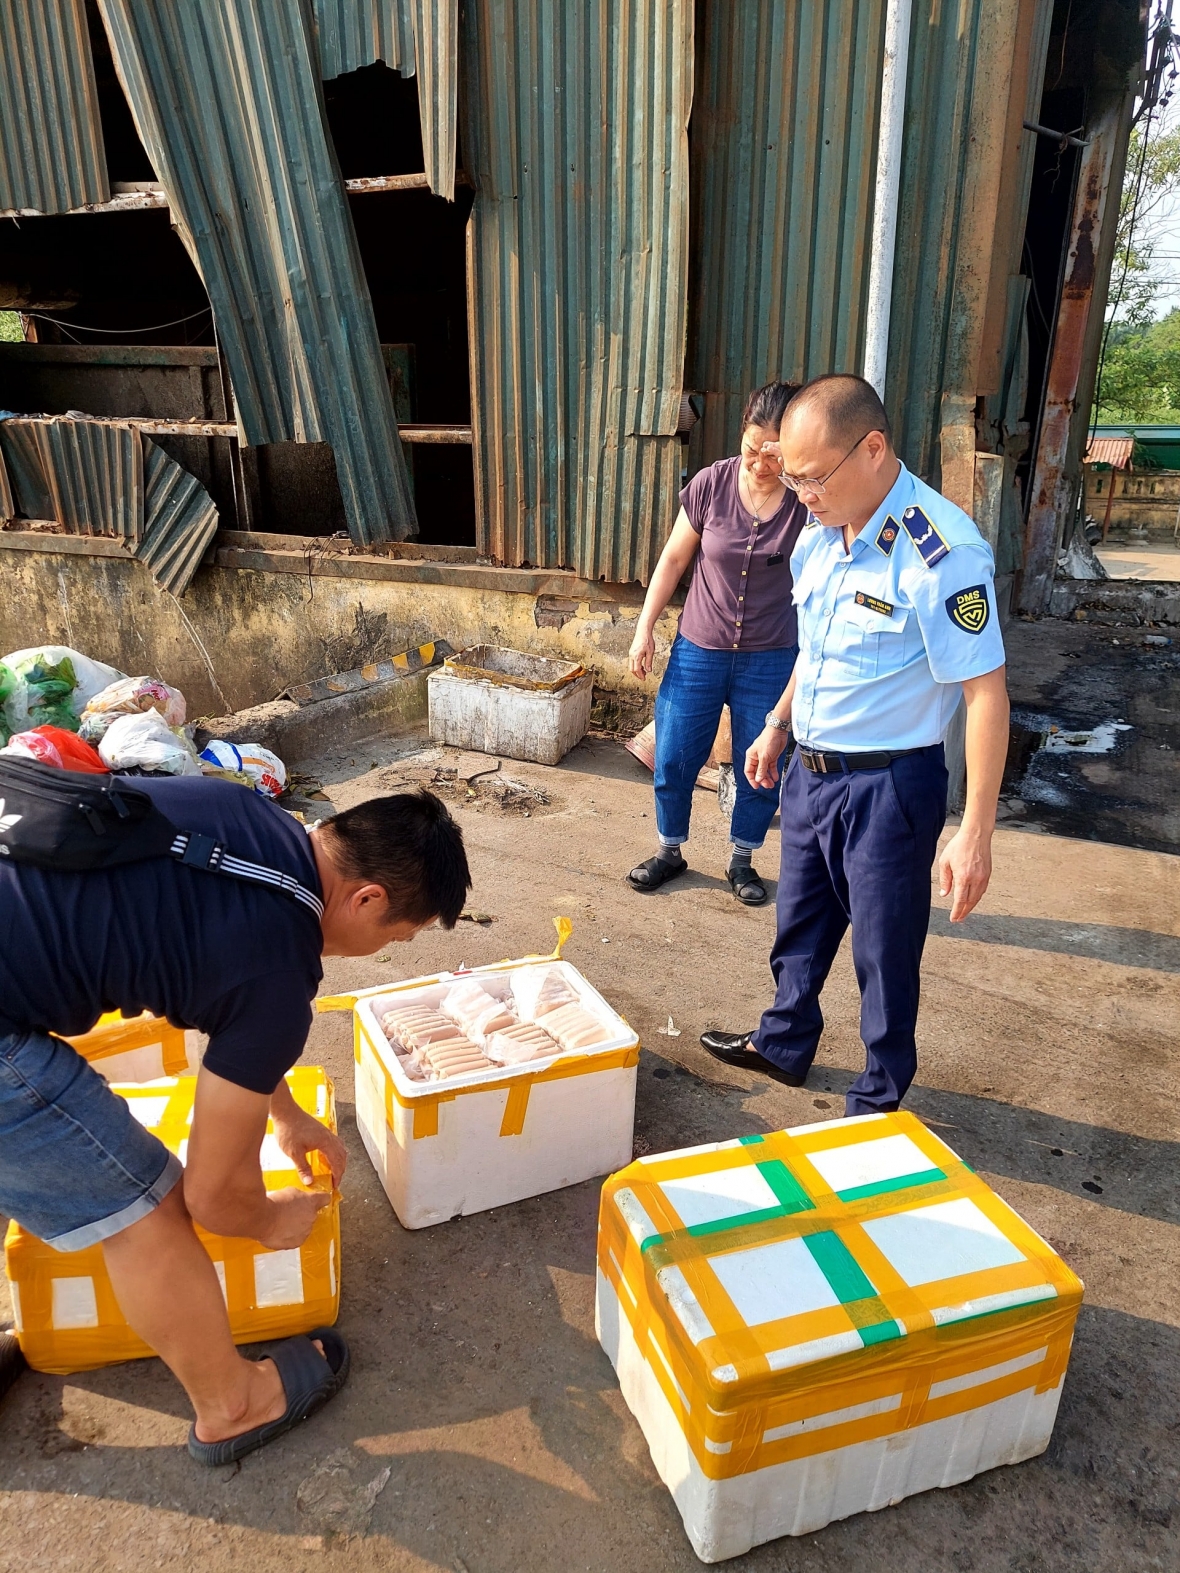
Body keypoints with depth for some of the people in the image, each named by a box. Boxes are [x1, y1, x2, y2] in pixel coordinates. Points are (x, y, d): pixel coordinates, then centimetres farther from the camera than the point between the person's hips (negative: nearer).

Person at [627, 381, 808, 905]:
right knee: (673, 762, 8)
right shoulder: (711, 483, -9)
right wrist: (645, 628, 2)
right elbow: (673, 559, 2)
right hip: (698, 651, 1)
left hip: (771, 660, -1)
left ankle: (742, 862, 32)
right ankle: (669, 853, 31)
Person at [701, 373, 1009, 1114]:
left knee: (884, 953, 9)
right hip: (810, 770, 8)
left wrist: (975, 834, -23)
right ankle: (784, 1045, 45)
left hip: (887, 785, -7)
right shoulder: (822, 534, 2)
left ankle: (880, 1102, 31)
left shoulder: (940, 550, -23)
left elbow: (986, 691, -23)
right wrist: (778, 727, 21)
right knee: (800, 925, 23)